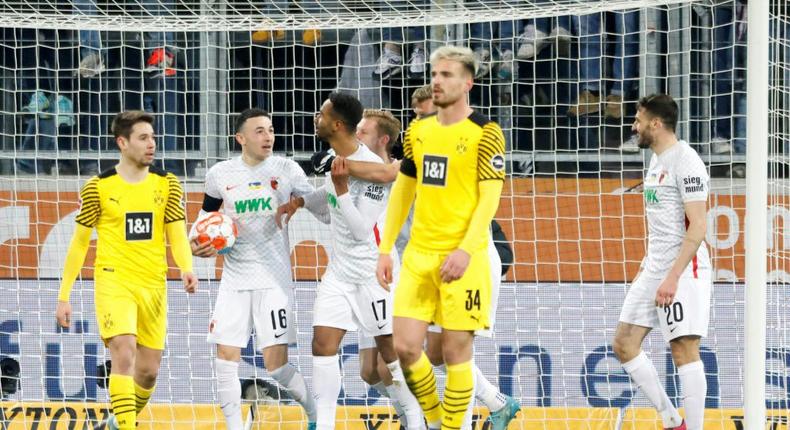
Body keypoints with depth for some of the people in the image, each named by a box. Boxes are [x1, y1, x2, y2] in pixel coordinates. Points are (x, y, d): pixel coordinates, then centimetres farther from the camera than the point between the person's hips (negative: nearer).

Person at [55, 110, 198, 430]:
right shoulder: (98, 187, -2)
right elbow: (80, 242, 4)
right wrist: (64, 296, 1)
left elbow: (177, 235, 1)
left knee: (148, 370, 9)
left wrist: (186, 269, -20)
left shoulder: (167, 184, 6)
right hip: (113, 282, -4)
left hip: (153, 285, 4)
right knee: (124, 355, -22)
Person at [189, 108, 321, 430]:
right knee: (226, 358, -4)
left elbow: (323, 211, -3)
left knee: (276, 363, -9)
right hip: (234, 279, 3)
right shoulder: (220, 174, 3)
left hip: (273, 279, -3)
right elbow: (206, 214, 19)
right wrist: (195, 242, 0)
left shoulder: (286, 170, -3)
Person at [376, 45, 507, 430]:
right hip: (418, 254, 5)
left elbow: (490, 198, -11)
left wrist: (465, 250, -22)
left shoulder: (484, 133, -6)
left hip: (462, 257, -5)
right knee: (405, 347, -2)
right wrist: (385, 249, 12)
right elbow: (402, 192, 18)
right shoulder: (418, 132, 11)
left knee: (456, 350, -2)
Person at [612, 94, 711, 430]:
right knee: (624, 344, 7)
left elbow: (697, 226, -19)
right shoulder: (657, 160, 16)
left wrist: (673, 277, -24)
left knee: (684, 351, -9)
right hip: (655, 268, 10)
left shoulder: (685, 162, -14)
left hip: (683, 269, -10)